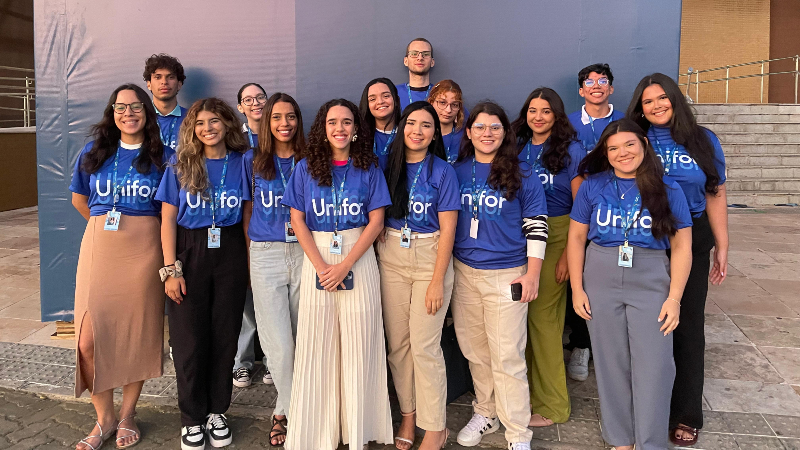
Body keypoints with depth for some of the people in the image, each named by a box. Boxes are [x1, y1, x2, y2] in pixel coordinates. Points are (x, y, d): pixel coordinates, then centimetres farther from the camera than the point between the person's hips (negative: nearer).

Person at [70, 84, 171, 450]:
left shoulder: (162, 157, 4)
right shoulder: (93, 153, 10)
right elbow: (79, 199, 22)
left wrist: (139, 228, 6)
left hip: (143, 251, -2)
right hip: (98, 249, 2)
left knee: (137, 336, 4)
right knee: (89, 340, -2)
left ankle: (127, 415, 23)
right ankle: (104, 418, 17)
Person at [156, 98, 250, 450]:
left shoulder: (240, 163, 4)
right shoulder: (181, 166, 1)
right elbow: (168, 219, -1)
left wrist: (250, 261, 0)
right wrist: (171, 269, -8)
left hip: (231, 254, 1)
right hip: (190, 252, -1)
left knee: (225, 334, 6)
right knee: (189, 337, 3)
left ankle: (217, 411, 23)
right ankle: (193, 417, 19)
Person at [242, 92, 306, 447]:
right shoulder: (252, 160, 7)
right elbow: (247, 210, 12)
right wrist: (250, 256, 7)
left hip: (304, 252, 1)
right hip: (266, 255, 0)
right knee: (279, 343, -4)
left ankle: (285, 413, 23)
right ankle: (292, 410, 18)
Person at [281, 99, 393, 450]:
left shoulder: (368, 168, 3)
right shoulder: (306, 168, 5)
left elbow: (376, 222, -2)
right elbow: (297, 220, 2)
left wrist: (344, 266, -11)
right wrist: (321, 266, -9)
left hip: (359, 258, -1)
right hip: (316, 258, 1)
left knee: (358, 342, 2)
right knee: (317, 343, 4)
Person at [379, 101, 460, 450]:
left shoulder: (443, 172, -5)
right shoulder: (389, 166, 6)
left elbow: (447, 231, -7)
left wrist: (437, 281, -12)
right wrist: (378, 258, 1)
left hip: (430, 260, -4)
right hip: (391, 260, 4)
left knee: (424, 346, -4)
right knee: (397, 342, 8)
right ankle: (408, 413, 25)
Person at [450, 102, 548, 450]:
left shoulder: (522, 175, -3)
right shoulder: (456, 172, 7)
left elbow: (536, 226, -2)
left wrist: (532, 274, -7)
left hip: (507, 275, -4)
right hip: (464, 273, 4)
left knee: (507, 357, -2)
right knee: (475, 351, 14)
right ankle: (485, 413, 33)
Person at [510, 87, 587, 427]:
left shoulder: (572, 151, -5)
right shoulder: (517, 147, 10)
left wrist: (569, 254, -14)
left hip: (556, 237, -5)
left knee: (543, 315, -3)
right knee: (522, 313, 7)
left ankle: (551, 405, 12)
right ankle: (528, 390, 24)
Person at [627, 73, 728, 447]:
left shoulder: (702, 140, 2)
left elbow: (715, 195, 4)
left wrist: (721, 247, 3)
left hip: (692, 242, 1)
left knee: (688, 325, 9)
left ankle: (686, 415, 24)